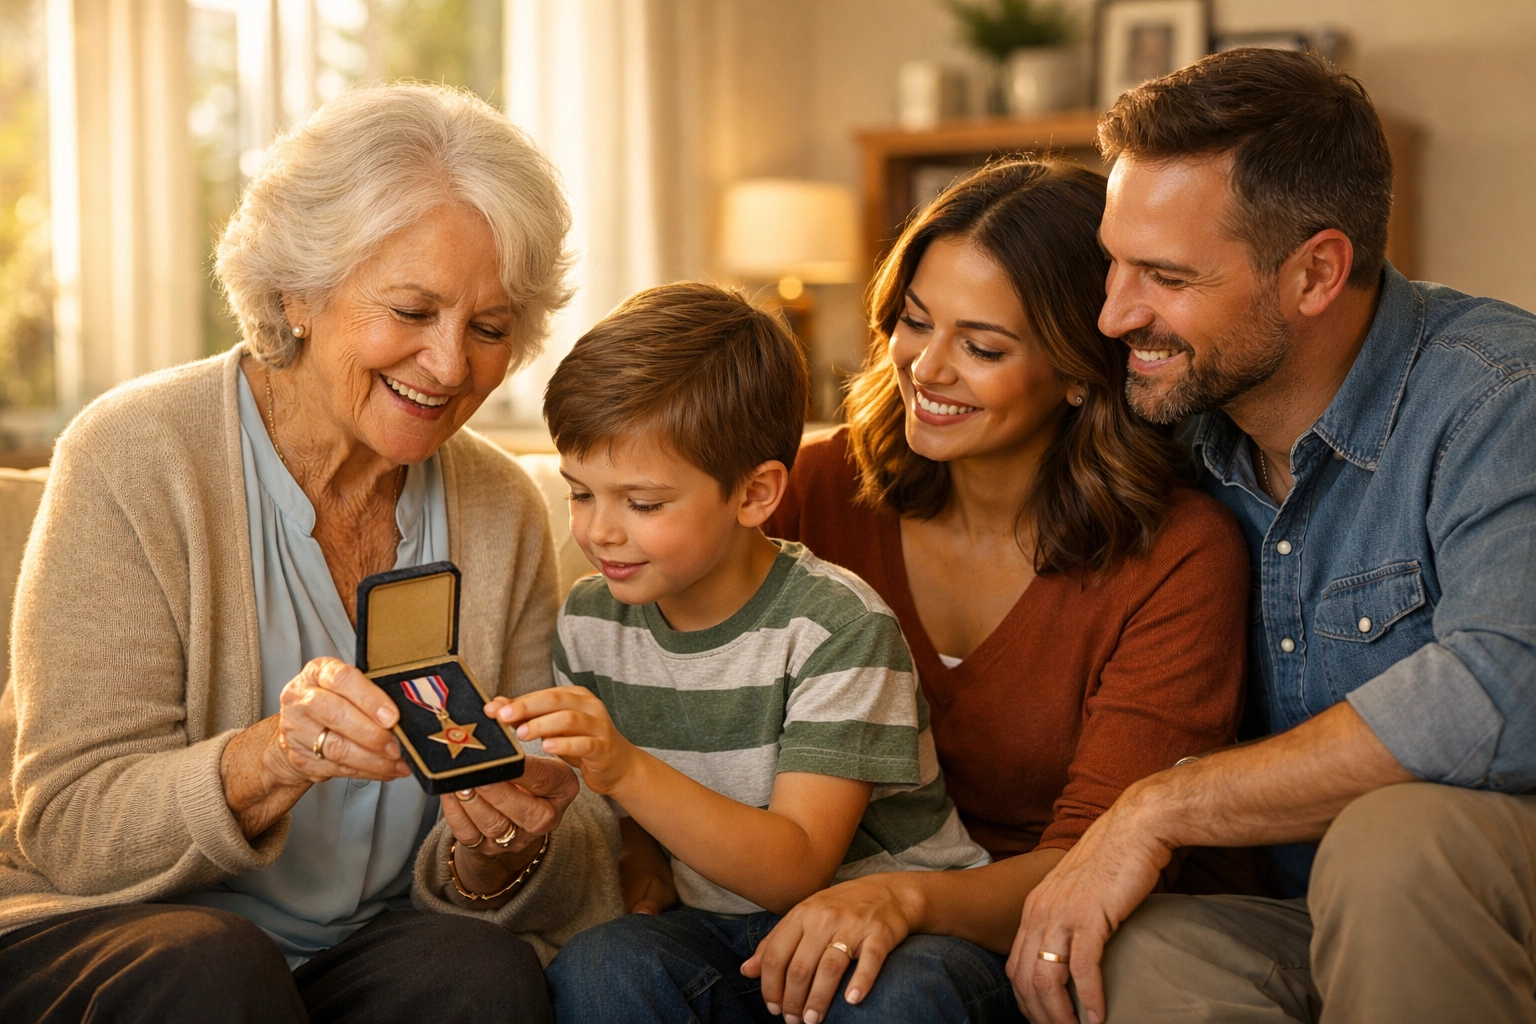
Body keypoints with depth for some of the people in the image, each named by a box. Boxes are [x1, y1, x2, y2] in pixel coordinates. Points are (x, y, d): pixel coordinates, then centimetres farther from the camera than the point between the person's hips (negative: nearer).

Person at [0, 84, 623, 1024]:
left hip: (370, 948, 2)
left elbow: (568, 876, 2)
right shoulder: (135, 460, -11)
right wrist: (271, 760, -33)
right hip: (98, 938, -2)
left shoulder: (502, 513, 2)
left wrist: (503, 854, -22)